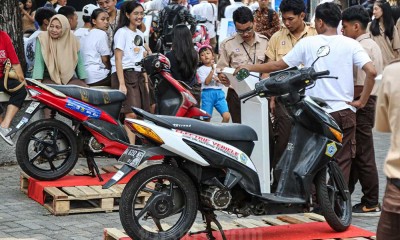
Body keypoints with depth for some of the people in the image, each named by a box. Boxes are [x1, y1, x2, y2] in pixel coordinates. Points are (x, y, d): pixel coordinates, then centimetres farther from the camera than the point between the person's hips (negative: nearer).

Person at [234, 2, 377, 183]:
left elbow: (278, 66, 4)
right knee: (342, 163, 5)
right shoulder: (350, 44, -1)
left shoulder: (307, 43, -1)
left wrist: (249, 67, 17)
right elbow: (371, 72, -13)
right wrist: (361, 102, -4)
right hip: (344, 111, 0)